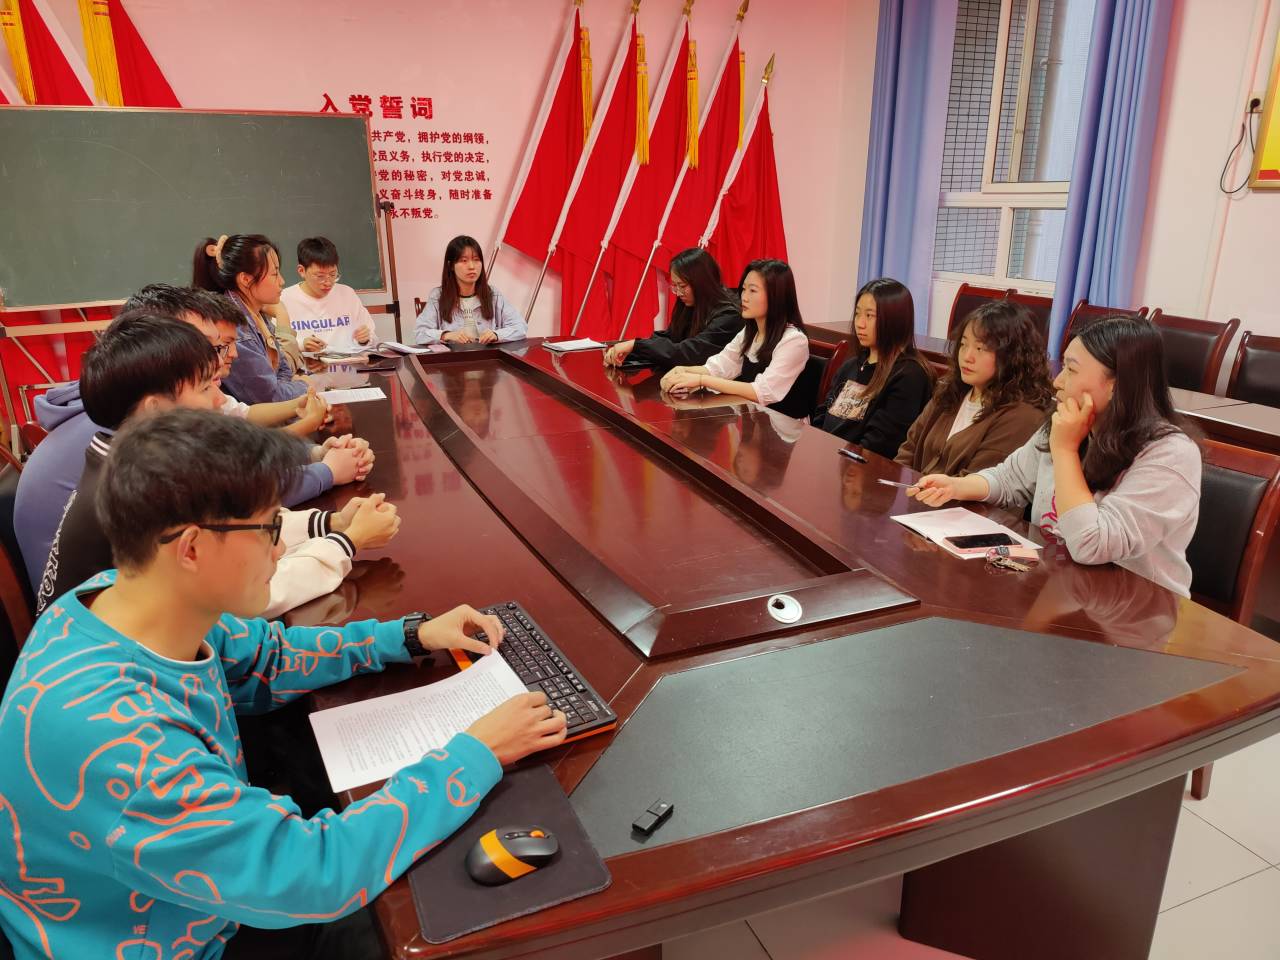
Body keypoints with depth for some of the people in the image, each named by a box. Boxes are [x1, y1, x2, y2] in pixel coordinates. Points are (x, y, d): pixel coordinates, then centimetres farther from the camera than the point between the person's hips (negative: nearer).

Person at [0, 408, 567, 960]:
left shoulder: (121, 597, -13)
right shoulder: (110, 731, -39)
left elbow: (262, 661, 6)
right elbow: (314, 873, -35)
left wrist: (411, 636, 1)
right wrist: (476, 755, -26)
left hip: (213, 900, 6)